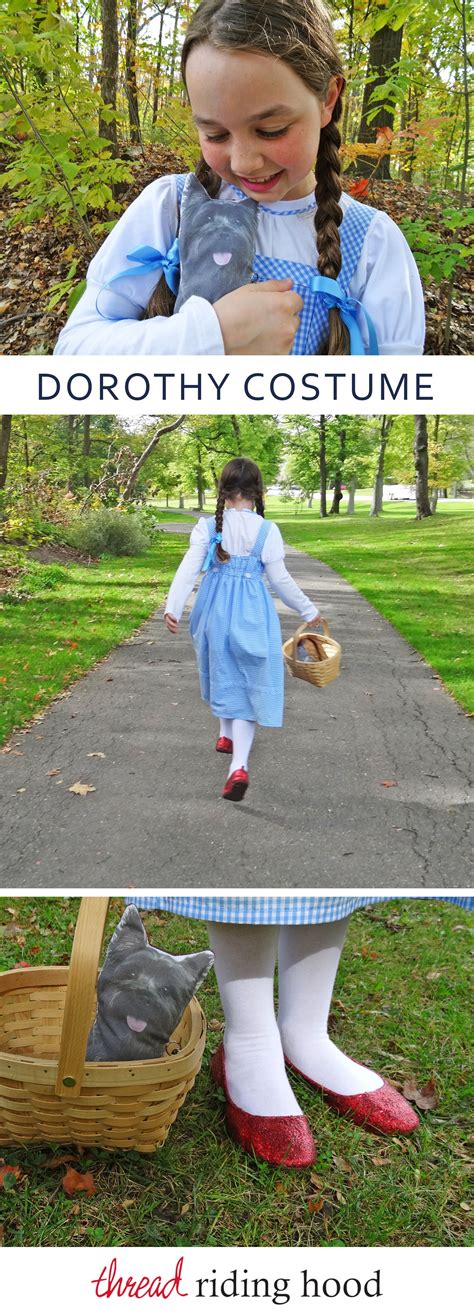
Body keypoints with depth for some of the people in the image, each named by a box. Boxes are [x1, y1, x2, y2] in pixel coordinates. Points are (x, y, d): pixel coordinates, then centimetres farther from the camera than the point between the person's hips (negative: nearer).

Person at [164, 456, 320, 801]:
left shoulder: (208, 526, -4)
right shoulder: (267, 531, -8)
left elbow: (189, 569, -11)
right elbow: (280, 579, -5)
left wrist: (173, 607, -11)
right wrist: (308, 610, 7)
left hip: (216, 609, 2)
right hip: (252, 612, -2)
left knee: (225, 673, 24)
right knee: (249, 682, 2)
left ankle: (227, 736, 45)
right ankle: (239, 764, -12)